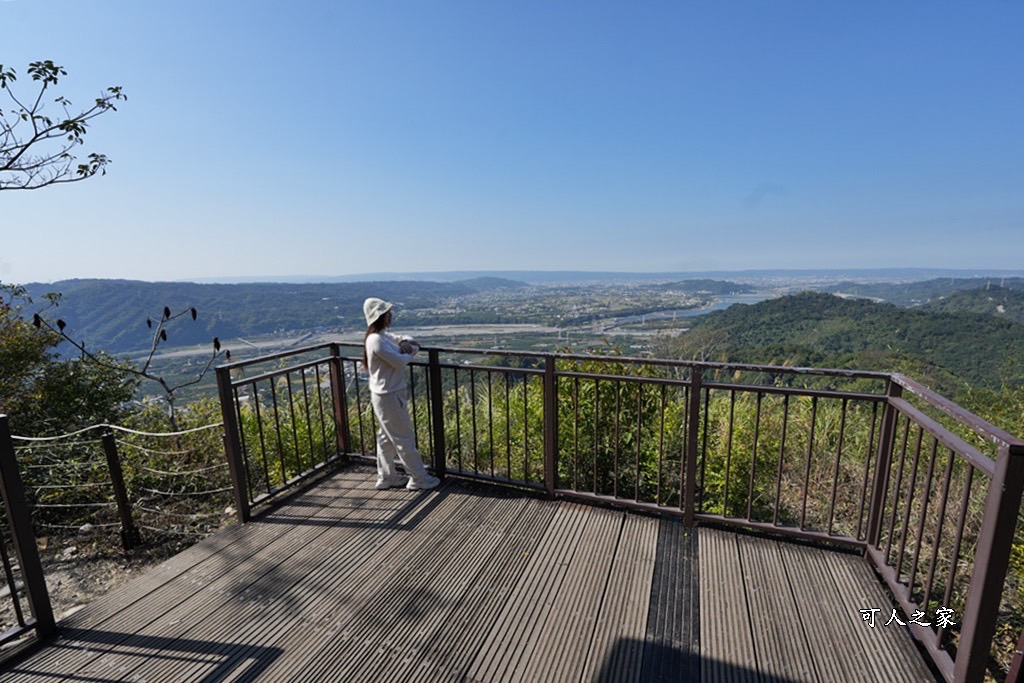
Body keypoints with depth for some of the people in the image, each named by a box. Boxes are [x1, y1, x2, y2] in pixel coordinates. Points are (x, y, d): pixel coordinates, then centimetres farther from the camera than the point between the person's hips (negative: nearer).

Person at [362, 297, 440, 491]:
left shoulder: (384, 335, 9)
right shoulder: (376, 340, -22)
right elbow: (399, 361, -23)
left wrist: (406, 343, -7)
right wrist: (410, 350, -4)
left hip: (386, 395, 10)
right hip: (389, 397, -10)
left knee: (387, 437, 18)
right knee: (404, 438, 1)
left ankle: (386, 477, 30)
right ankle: (419, 479, 13)